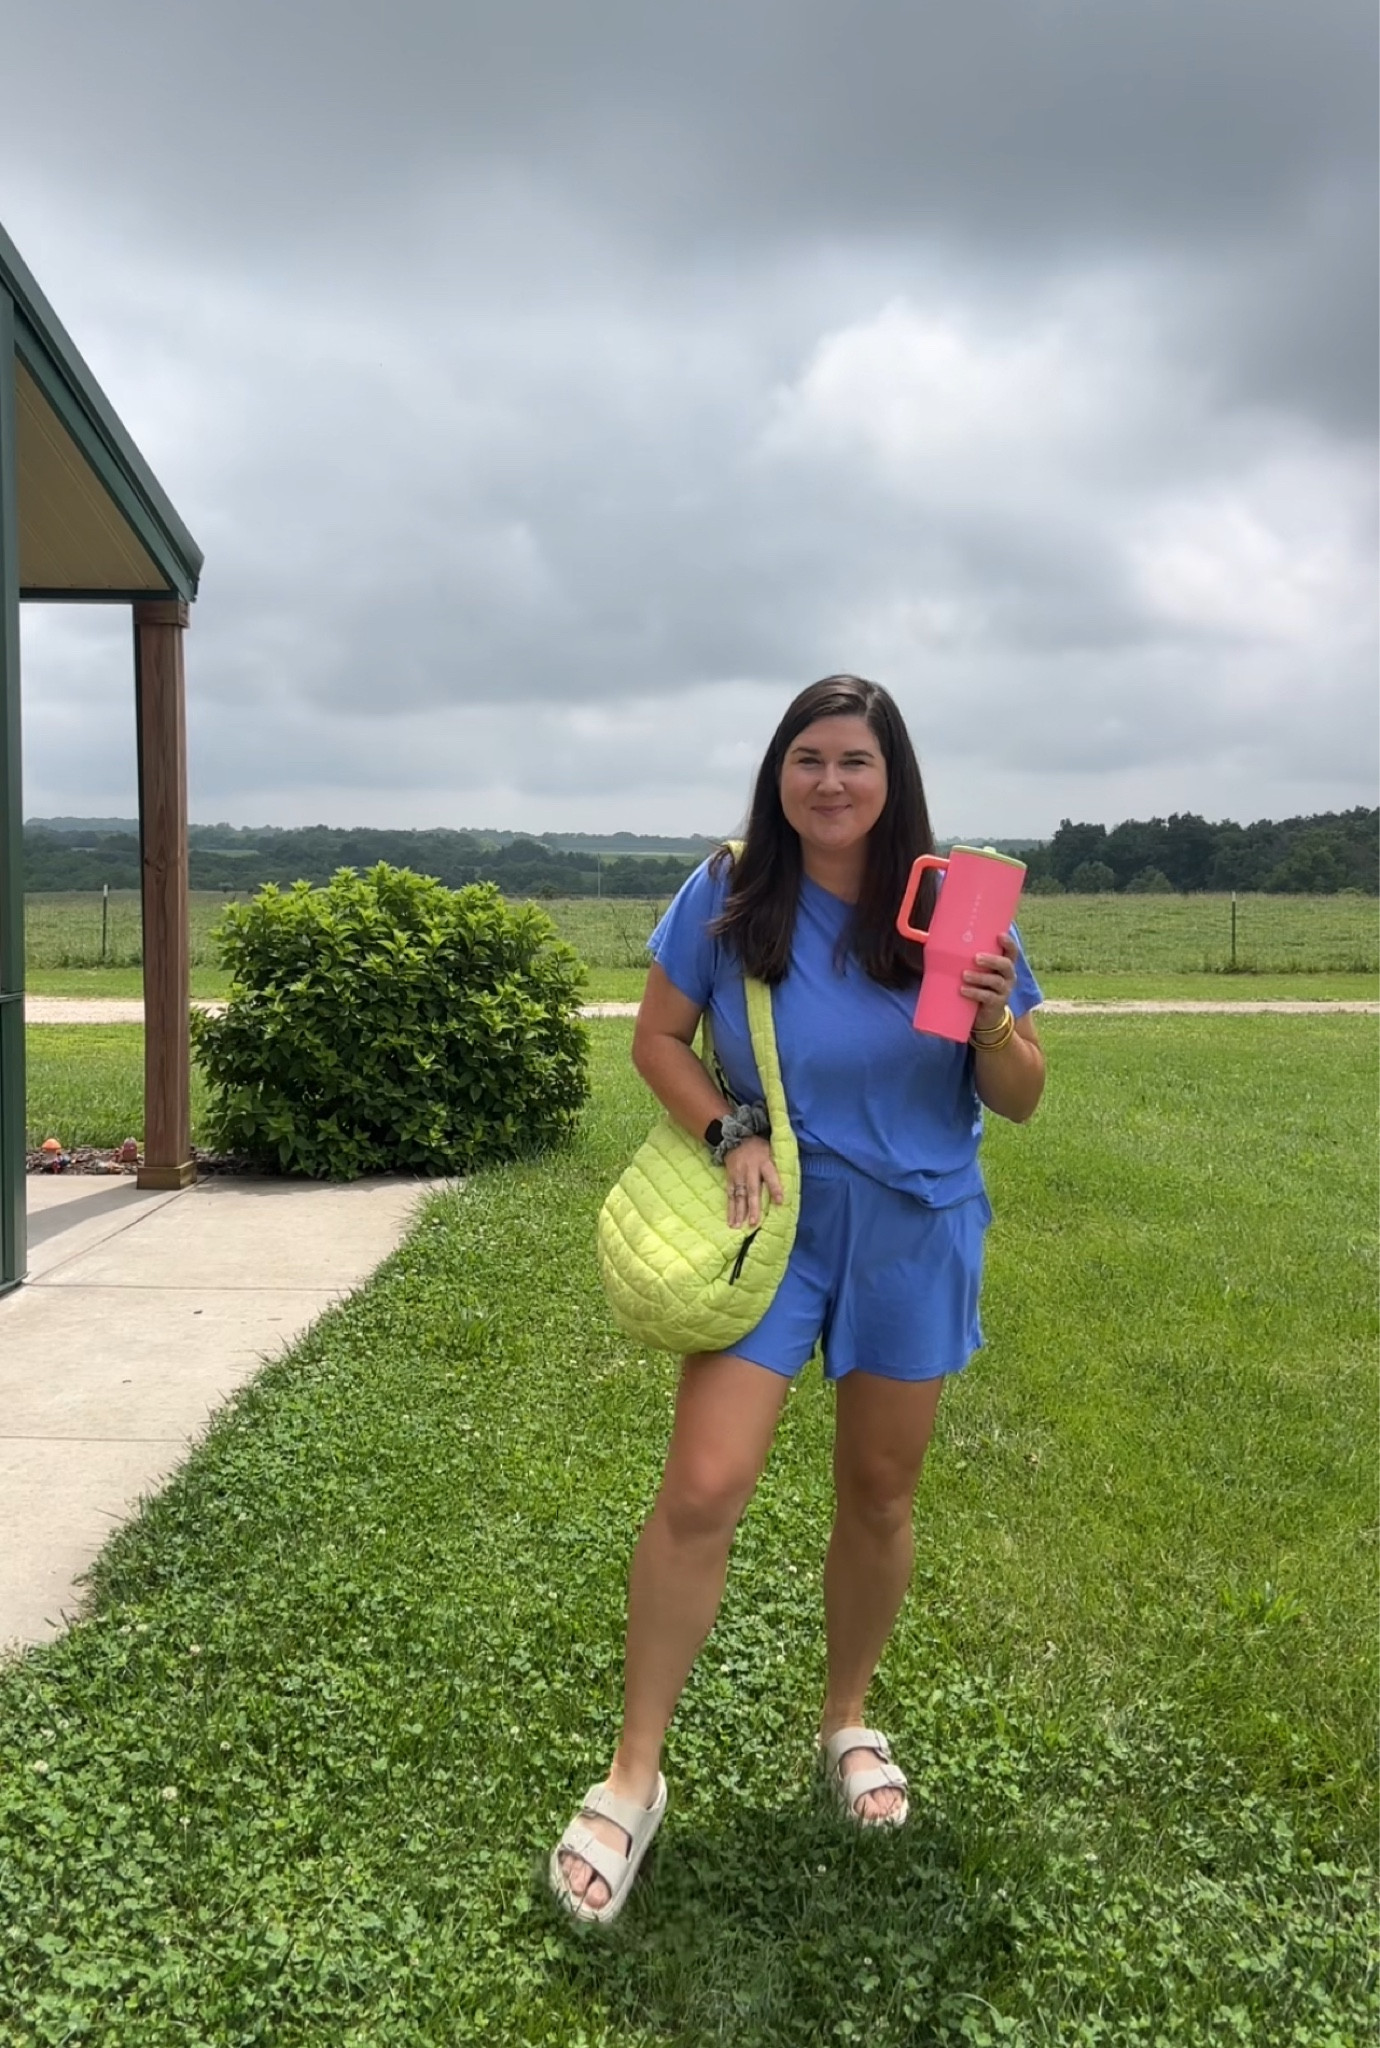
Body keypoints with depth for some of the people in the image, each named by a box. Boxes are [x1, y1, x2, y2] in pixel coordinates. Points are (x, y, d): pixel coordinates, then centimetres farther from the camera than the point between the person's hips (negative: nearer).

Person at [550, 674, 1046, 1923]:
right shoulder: (726, 897, -8)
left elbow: (1018, 1103, -3)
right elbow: (657, 1040, 0)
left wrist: (997, 1025, -25)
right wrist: (727, 1135, -16)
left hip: (914, 1234, 2)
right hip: (775, 1219, -1)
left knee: (880, 1496, 14)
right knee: (700, 1493, -10)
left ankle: (849, 1718, 39)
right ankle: (635, 1776, 8)